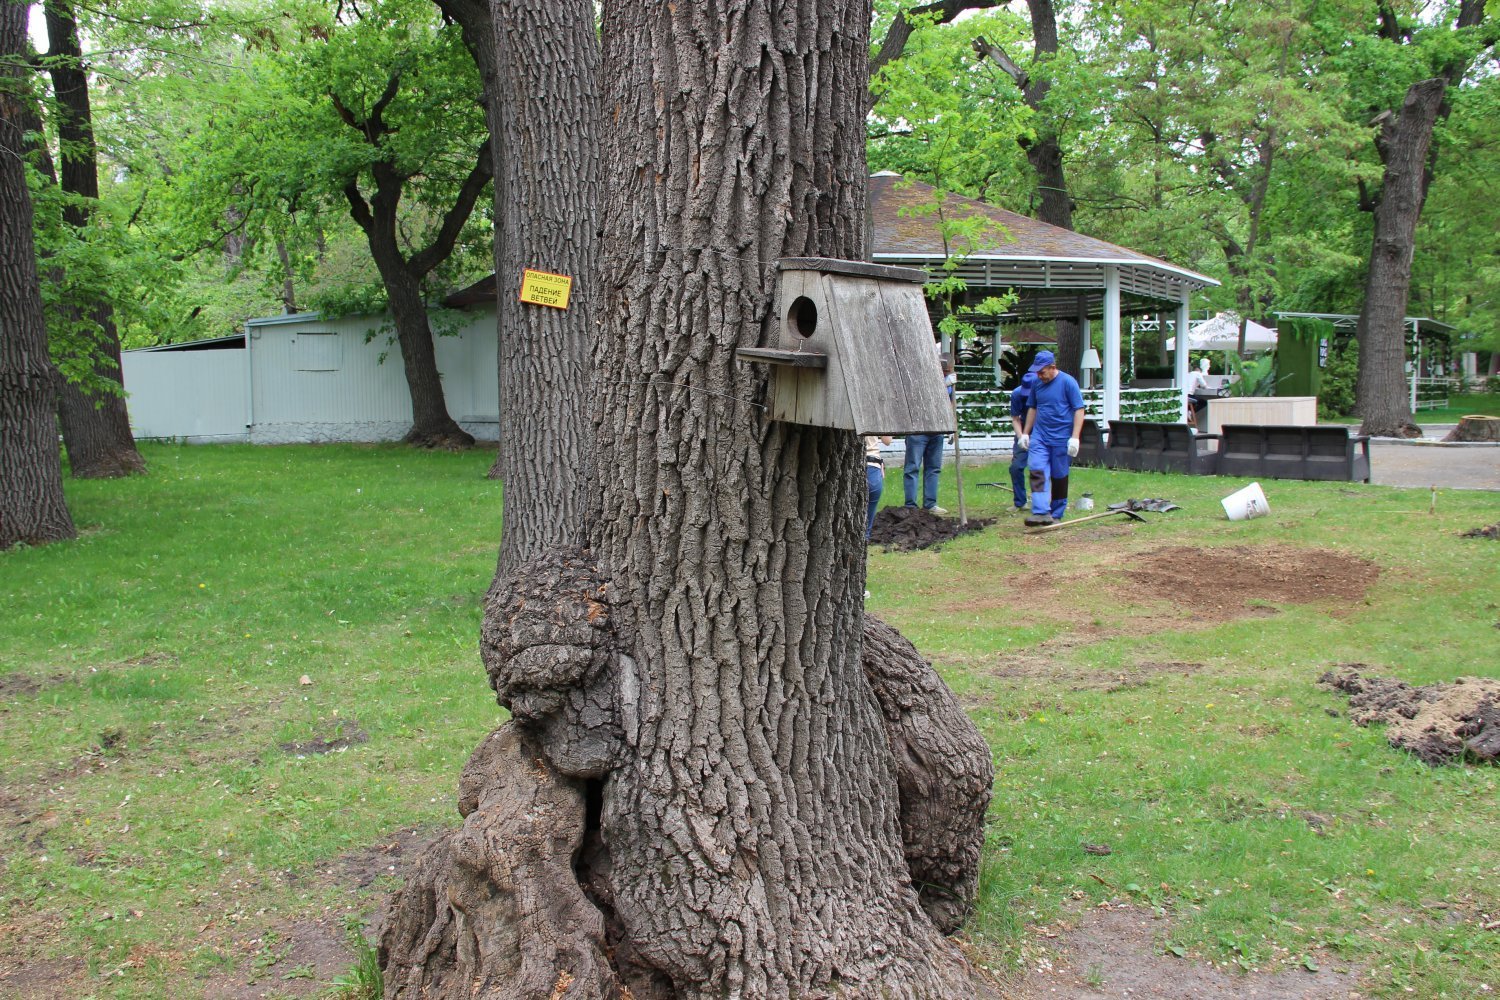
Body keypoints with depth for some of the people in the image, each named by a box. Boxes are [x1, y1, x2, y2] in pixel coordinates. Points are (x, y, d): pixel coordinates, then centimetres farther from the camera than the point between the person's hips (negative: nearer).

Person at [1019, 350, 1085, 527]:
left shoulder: (1068, 382, -7)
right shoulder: (1037, 384, 7)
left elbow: (1079, 410, -8)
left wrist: (1075, 437, -15)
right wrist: (1025, 433, 16)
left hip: (1061, 438, -4)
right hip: (1039, 436, 4)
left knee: (1059, 476, 6)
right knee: (1037, 471, -13)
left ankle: (1057, 514, 18)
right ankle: (1041, 512, -18)